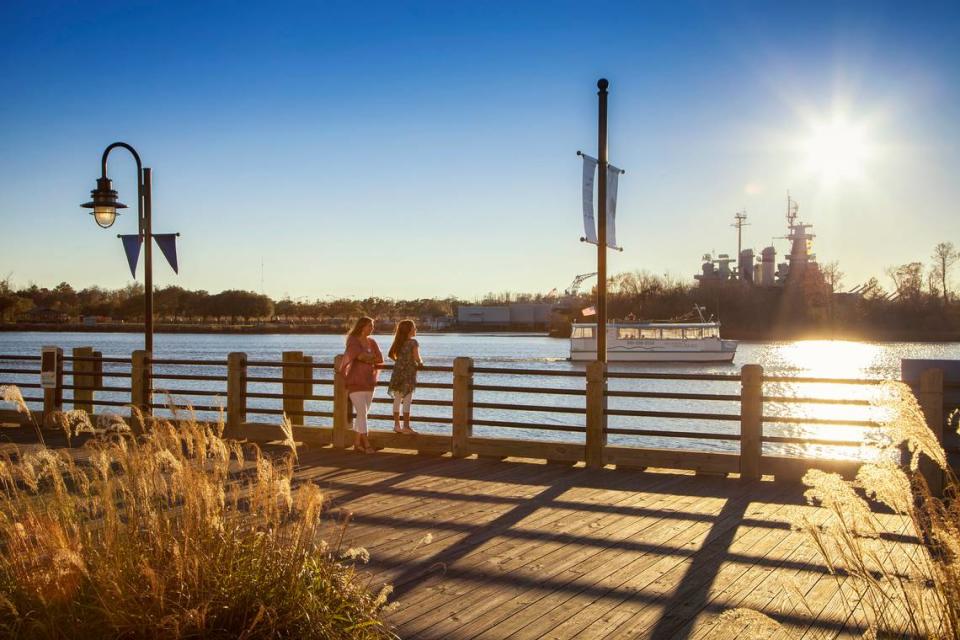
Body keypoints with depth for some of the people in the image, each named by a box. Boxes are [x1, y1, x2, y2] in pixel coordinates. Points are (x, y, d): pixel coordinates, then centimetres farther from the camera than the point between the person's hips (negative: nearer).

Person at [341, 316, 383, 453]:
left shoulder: (372, 342, 11)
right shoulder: (352, 341, -8)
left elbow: (380, 360, 4)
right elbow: (361, 356, -20)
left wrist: (366, 359, -8)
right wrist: (372, 358, -4)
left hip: (369, 382, 6)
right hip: (356, 382, -6)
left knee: (362, 414, 9)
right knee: (362, 414, -10)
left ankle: (356, 443, 15)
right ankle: (367, 444, -9)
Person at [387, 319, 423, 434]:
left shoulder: (398, 342, 7)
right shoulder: (413, 342, -10)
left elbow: (391, 354, 12)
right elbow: (416, 358, -17)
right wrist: (420, 363, 3)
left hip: (398, 372, 6)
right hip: (409, 373, -6)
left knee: (397, 400, 11)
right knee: (407, 401, -2)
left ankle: (396, 425, 16)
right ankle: (406, 427, -1)